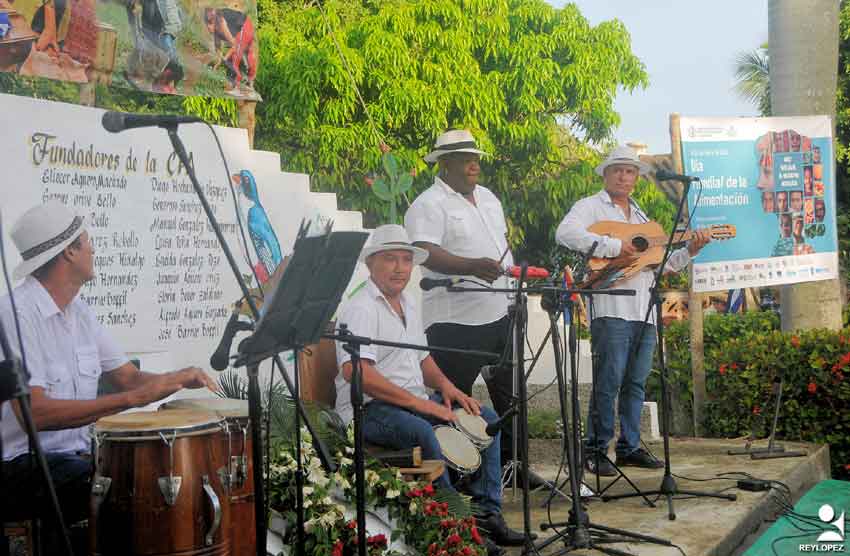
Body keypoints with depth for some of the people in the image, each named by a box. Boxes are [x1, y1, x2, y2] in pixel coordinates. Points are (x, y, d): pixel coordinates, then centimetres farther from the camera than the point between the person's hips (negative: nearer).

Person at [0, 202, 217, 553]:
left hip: (80, 454, 9)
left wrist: (177, 379, -9)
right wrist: (133, 398, -28)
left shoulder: (78, 311, 12)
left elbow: (128, 377, 13)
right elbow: (34, 413, -25)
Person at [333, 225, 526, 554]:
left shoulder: (409, 303, 16)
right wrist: (419, 403, -27)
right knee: (422, 431, -37)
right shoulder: (360, 308, -14)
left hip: (413, 401, 10)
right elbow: (354, 370, -27)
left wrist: (445, 386, 4)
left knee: (487, 418, 2)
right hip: (369, 409, -9)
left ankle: (486, 513, -2)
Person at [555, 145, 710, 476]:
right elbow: (565, 233, -17)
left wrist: (689, 250, 14)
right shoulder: (591, 207, 4)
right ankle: (595, 451, -2)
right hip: (610, 309, -7)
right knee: (608, 381, -9)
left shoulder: (641, 216, 28)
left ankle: (629, 448, 18)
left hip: (644, 310, 7)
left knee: (635, 383, 10)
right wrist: (613, 246, -19)